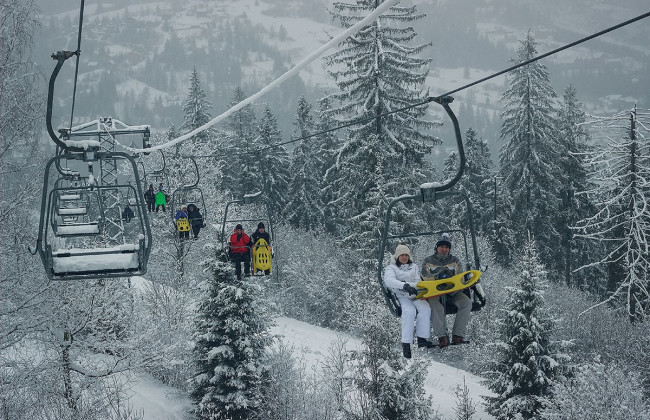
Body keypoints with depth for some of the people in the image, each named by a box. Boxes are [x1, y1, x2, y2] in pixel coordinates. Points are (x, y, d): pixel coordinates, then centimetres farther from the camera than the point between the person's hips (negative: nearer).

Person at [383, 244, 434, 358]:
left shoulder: (414, 267, 21)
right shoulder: (391, 268, 9)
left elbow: (418, 282, 8)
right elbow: (389, 281, -14)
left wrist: (407, 284, -14)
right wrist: (404, 286, -30)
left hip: (415, 295, 4)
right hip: (401, 297, -4)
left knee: (425, 309, -29)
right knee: (409, 311, -35)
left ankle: (422, 338, -34)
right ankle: (406, 343, -39)